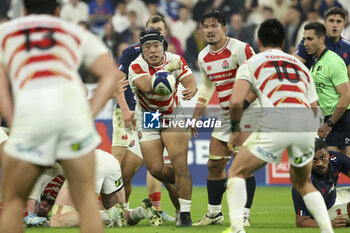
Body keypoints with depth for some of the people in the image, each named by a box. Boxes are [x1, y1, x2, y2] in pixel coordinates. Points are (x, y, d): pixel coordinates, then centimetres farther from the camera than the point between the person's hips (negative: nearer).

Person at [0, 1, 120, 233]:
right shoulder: (77, 33, 29)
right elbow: (111, 75, 15)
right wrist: (90, 113, 11)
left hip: (29, 108, -1)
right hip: (72, 102, 1)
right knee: (86, 198, 9)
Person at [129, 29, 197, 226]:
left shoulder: (176, 61, -10)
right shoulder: (136, 67, -18)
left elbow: (190, 81, -22)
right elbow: (147, 86, -37)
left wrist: (191, 90, -45)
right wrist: (168, 69, -39)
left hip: (172, 117, 0)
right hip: (147, 119, 0)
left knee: (180, 164, -14)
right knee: (155, 169, -5)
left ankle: (185, 213, -7)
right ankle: (183, 183, 28)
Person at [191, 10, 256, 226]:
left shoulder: (240, 49, -15)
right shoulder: (204, 57, 8)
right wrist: (196, 115, 22)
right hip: (225, 115, 7)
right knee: (214, 165, 7)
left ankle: (244, 214, -5)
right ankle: (214, 213, 20)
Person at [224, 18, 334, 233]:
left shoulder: (252, 63, 16)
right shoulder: (301, 65, 29)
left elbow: (236, 102, 2)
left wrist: (236, 130, 18)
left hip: (275, 120, -4)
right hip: (307, 125, 4)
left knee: (236, 173, 12)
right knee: (302, 183, 26)